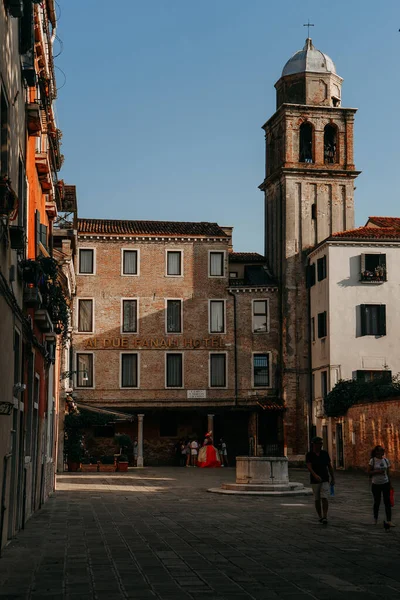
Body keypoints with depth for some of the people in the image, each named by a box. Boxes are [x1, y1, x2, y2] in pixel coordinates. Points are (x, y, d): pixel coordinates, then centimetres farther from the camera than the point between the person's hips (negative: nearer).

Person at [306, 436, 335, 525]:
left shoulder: (325, 454, 5)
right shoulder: (309, 455, -4)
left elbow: (330, 466, 10)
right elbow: (309, 467, -16)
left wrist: (333, 478, 8)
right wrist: (315, 475, -33)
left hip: (325, 480, 1)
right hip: (314, 480, -1)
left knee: (324, 498, -12)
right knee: (317, 499, 6)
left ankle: (325, 517, -17)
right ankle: (320, 517, 18)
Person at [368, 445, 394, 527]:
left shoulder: (386, 460, 5)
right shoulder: (372, 460, -7)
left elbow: (387, 473, 10)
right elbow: (369, 472, -7)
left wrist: (390, 483, 9)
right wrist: (377, 471, -21)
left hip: (385, 483, 3)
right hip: (376, 484, -3)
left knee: (387, 502, -4)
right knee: (377, 502, 8)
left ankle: (389, 521, -6)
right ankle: (375, 519, 28)